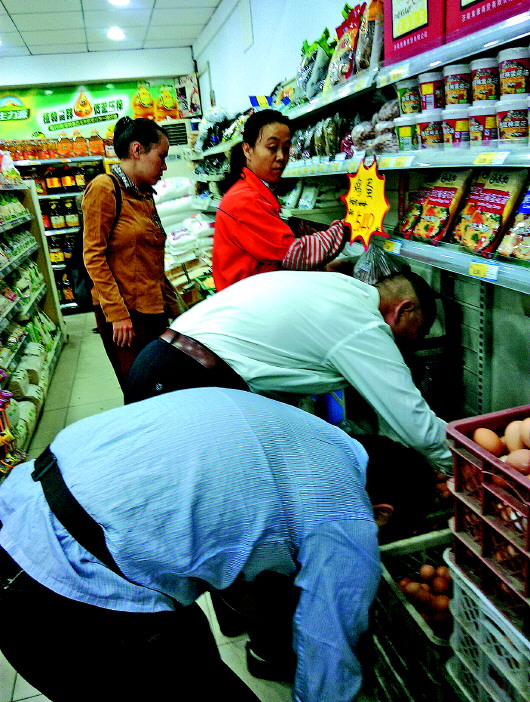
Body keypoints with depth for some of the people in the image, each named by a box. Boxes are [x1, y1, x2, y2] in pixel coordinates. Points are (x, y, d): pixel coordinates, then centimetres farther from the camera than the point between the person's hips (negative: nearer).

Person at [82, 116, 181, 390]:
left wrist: (171, 304, 18)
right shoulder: (104, 188, -7)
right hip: (123, 312, -7)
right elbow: (94, 256, -13)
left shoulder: (144, 194, 17)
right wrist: (117, 313, -17)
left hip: (153, 309, 8)